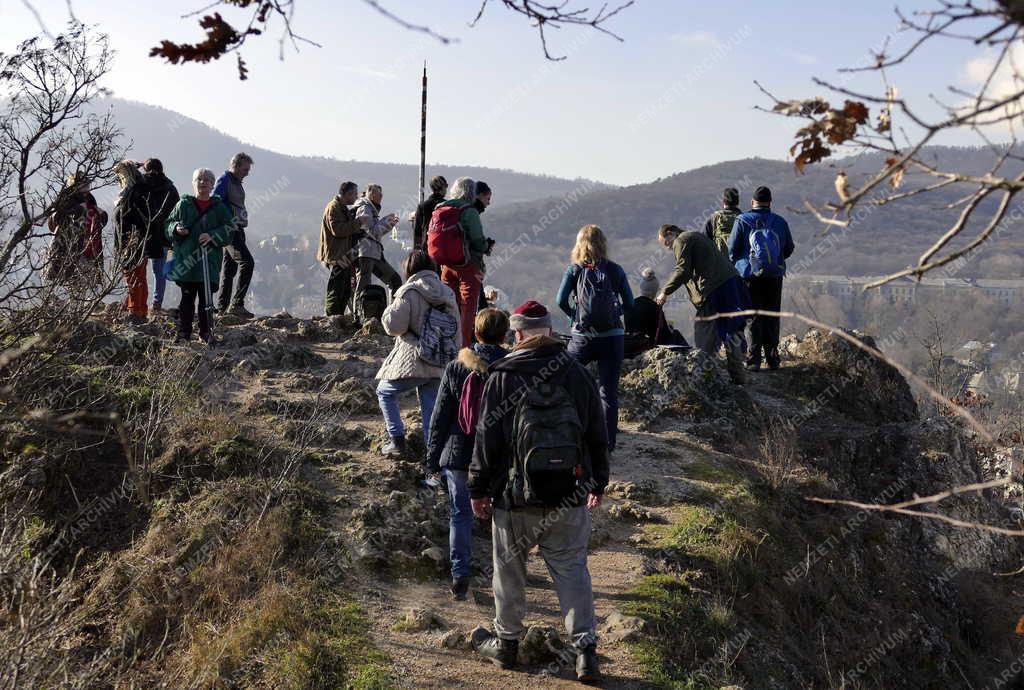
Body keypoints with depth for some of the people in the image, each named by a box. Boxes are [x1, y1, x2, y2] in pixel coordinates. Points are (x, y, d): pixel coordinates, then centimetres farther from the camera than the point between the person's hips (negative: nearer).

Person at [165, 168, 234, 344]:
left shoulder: (220, 207, 7)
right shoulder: (183, 204, 8)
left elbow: (229, 231, 2)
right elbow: (168, 225, 11)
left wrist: (212, 236, -14)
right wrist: (176, 229, -11)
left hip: (210, 262, 0)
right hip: (186, 259, 0)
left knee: (206, 299, 2)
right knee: (187, 298, 3)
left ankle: (206, 332, 12)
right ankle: (184, 333, 8)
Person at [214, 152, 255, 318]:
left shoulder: (236, 182, 18)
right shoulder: (224, 181, -11)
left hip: (237, 230, 10)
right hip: (229, 230, -10)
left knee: (230, 268, 12)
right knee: (247, 262, -18)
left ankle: (222, 306, 18)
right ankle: (236, 304, -20)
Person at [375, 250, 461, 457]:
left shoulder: (409, 292, -10)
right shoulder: (448, 294, 11)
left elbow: (394, 326, -13)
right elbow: (456, 332, 15)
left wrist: (389, 309, 8)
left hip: (412, 362, -5)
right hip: (440, 365, 6)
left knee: (385, 392, 16)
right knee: (430, 407, 11)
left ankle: (397, 440, 9)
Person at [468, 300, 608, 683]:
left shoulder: (502, 378, -8)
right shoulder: (577, 374, 2)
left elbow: (486, 440, -5)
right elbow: (598, 434, 8)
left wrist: (478, 489, 4)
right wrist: (599, 481, 19)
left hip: (515, 496, -2)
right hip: (570, 497, 2)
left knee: (509, 568, 14)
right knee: (572, 568, 9)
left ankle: (506, 642, 27)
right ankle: (585, 648, 4)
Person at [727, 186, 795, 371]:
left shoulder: (742, 221, -5)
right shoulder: (780, 222, 3)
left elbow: (732, 249, -5)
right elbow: (789, 249, 9)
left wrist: (739, 263, 15)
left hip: (750, 274, -2)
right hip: (775, 275, 2)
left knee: (754, 317, 3)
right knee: (772, 318, 10)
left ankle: (754, 360, -2)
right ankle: (772, 359, 11)